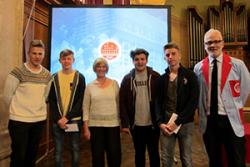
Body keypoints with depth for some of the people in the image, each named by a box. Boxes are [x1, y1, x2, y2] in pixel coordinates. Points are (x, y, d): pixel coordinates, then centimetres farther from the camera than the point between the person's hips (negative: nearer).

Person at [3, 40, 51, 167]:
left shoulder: (47, 75, 3)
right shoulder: (18, 72, -13)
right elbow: (7, 95, -6)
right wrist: (17, 110, 4)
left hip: (40, 120, 5)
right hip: (19, 120, -4)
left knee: (32, 154, 18)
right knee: (18, 156, 6)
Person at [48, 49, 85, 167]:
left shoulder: (79, 77, 0)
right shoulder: (54, 78, 6)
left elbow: (81, 101, -5)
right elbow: (51, 101, 4)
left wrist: (67, 117, -13)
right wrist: (57, 119, -8)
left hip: (74, 120, -1)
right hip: (57, 121, 2)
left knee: (75, 149, 11)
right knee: (58, 150, 11)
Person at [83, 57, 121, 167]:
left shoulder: (114, 83, 2)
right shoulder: (90, 86, 1)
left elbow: (119, 103, 5)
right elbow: (85, 107, 1)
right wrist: (86, 128, -3)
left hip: (113, 124, 0)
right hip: (95, 125, 0)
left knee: (115, 155, 6)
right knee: (97, 156, 10)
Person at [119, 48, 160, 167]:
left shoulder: (155, 77, -3)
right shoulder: (127, 79, 0)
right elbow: (122, 102, -2)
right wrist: (125, 123, -6)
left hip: (152, 123, -1)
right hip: (136, 124, 1)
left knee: (154, 153, 15)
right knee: (139, 153, 17)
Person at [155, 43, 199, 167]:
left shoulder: (190, 75, -1)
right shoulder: (162, 78, 8)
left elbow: (193, 101, -9)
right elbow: (158, 102, 7)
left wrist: (177, 121, -14)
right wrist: (160, 122, -7)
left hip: (185, 123, -2)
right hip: (166, 123, 3)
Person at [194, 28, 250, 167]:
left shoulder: (237, 65, -5)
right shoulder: (198, 68, -1)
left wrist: (234, 107, 7)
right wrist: (203, 110, 5)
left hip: (231, 120, -1)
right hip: (208, 121, 2)